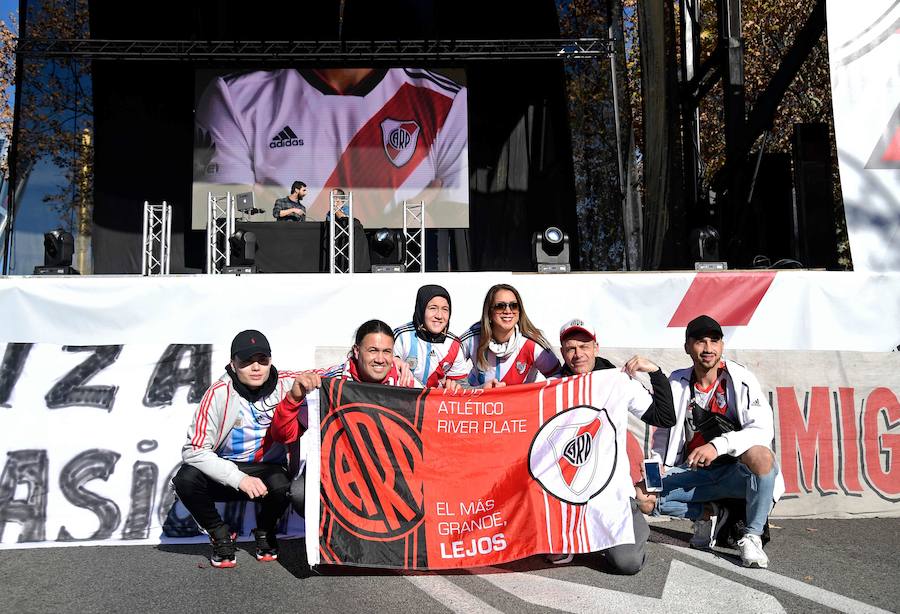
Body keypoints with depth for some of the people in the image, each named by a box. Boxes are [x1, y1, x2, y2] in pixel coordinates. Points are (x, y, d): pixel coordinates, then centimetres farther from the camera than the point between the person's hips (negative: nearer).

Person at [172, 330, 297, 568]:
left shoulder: (287, 384, -10)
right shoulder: (219, 393, -16)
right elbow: (194, 450, -18)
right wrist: (239, 479, -26)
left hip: (268, 470, 0)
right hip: (225, 470, 0)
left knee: (282, 485, -33)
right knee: (186, 479, -28)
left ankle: (265, 531, 4)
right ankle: (221, 535, 0)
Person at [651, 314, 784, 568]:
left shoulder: (741, 380, -8)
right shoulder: (677, 383, 3)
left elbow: (763, 429, -19)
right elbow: (664, 430, 12)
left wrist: (718, 445, -32)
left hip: (737, 473, -3)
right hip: (694, 474, 4)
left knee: (760, 454, -37)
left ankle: (751, 537, -17)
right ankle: (708, 514, 8)